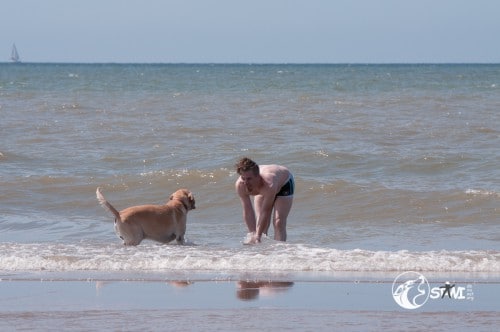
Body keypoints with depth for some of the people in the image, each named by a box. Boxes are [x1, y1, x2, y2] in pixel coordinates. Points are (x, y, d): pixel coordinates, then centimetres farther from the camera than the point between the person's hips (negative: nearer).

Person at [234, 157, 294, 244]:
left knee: (278, 222, -18)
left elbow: (266, 212, -40)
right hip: (262, 190, 4)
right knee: (260, 223, -5)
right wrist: (252, 234, -29)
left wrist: (257, 236, -38)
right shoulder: (240, 185, -35)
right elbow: (247, 212, -27)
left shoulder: (269, 184, -47)